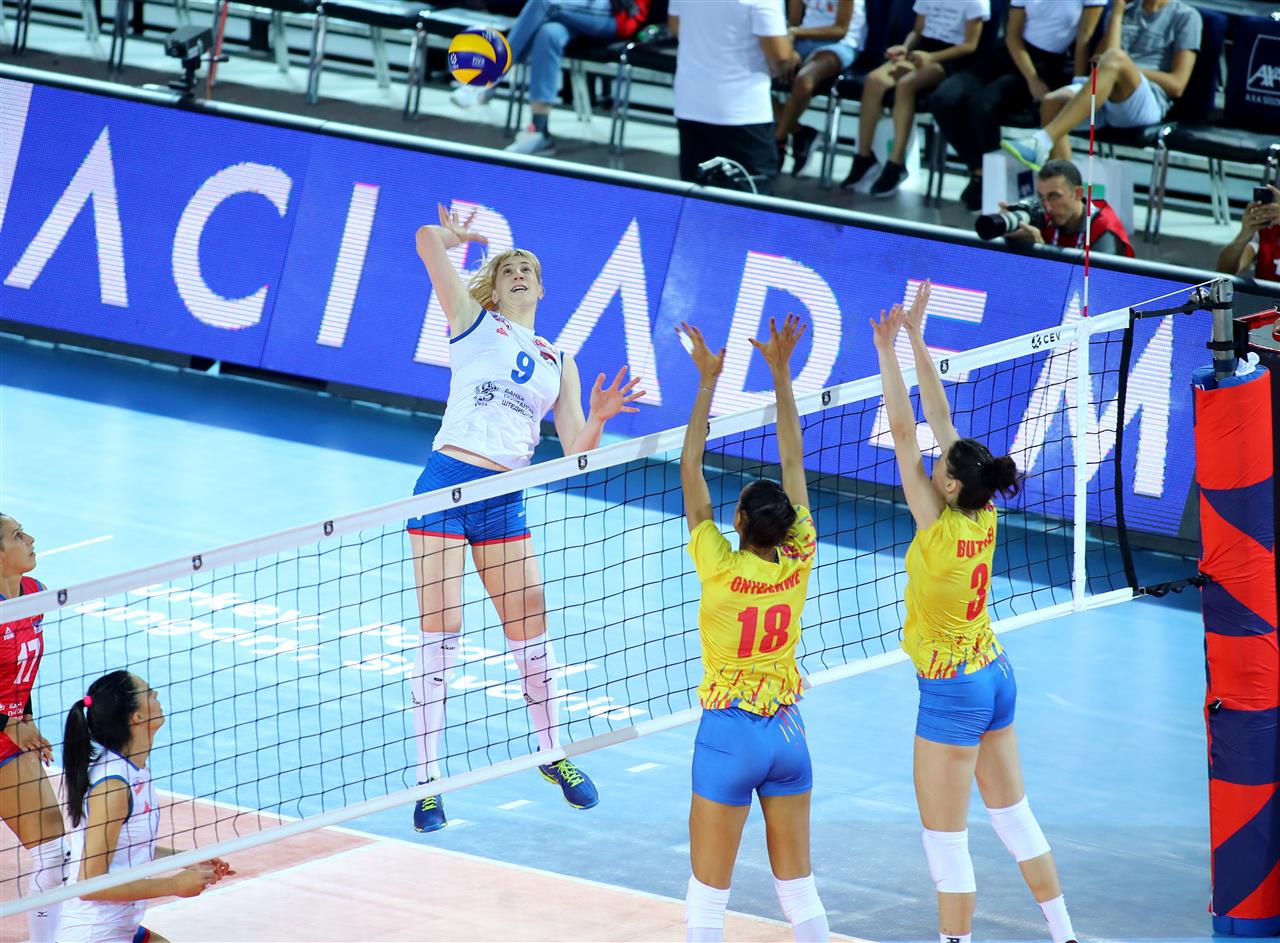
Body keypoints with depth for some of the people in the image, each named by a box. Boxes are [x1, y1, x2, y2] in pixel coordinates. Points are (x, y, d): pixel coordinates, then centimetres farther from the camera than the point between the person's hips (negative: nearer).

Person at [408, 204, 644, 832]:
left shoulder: (558, 363, 18)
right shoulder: (475, 323, 7)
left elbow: (576, 451, 11)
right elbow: (428, 240, 0)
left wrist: (598, 417, -8)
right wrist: (454, 236, 21)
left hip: (506, 500, 4)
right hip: (446, 485, -4)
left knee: (530, 628, 7)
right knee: (439, 634, -6)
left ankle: (552, 754, 26)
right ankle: (428, 780, -2)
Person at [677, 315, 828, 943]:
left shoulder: (720, 570, -17)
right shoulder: (798, 565, -7)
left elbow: (690, 471, -11)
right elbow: (793, 460, 1)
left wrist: (708, 380, -6)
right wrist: (780, 370, 6)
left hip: (729, 733, -4)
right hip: (787, 729, 4)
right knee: (799, 889, 11)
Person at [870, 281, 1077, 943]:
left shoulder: (939, 528, -22)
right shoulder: (983, 518, -4)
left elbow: (904, 433, -21)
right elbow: (940, 418, 0)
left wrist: (889, 351, -17)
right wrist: (915, 339, 2)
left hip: (951, 691, -8)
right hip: (995, 677, 8)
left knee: (945, 843, 0)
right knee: (1014, 818, 19)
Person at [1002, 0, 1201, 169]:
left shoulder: (1186, 16, 12)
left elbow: (1176, 85, 3)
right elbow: (1103, 55, 11)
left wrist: (1130, 70, -6)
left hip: (1148, 103, -5)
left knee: (1116, 58, -36)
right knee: (1053, 102, -27)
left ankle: (1042, 142, -46)